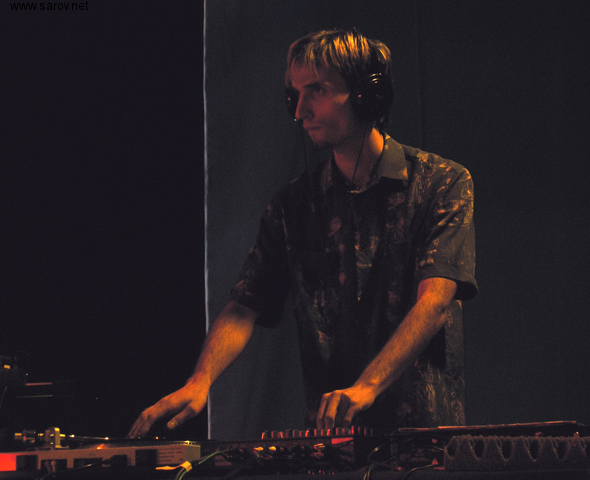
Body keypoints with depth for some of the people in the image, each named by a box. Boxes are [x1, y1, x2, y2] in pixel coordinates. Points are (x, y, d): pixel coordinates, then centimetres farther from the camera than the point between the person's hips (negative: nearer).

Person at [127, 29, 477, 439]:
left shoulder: (443, 183, 2)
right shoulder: (294, 204, 14)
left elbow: (435, 300, -11)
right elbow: (244, 308, 8)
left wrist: (366, 386, -25)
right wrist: (201, 382, -13)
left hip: (427, 426, -3)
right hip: (332, 434, 3)